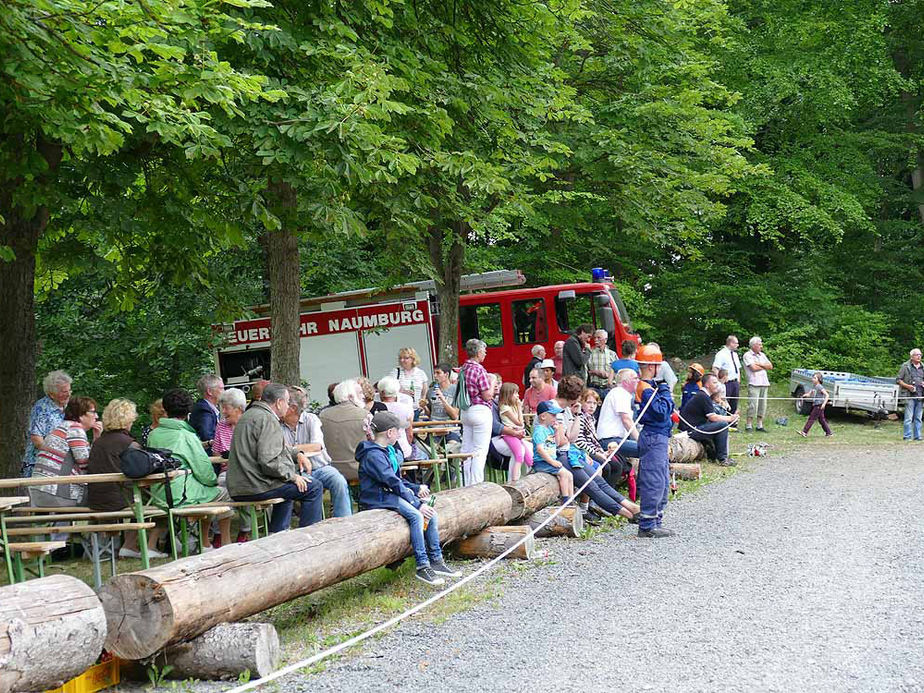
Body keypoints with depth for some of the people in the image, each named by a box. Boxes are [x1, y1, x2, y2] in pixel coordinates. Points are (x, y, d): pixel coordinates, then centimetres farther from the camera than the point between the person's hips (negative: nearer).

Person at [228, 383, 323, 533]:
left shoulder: (251, 414, 19)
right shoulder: (267, 419, -15)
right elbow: (268, 461, -25)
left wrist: (297, 454, 16)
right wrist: (292, 476, -12)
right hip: (256, 489, -11)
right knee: (314, 487, -4)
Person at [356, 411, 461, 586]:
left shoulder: (388, 451, 16)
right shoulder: (374, 455, -17)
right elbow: (393, 483, -21)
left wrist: (416, 488, 9)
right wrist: (417, 504, -21)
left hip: (390, 493, 10)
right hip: (378, 498, -10)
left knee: (431, 512, -4)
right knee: (416, 515, -29)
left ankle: (436, 561, -2)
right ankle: (422, 567, -25)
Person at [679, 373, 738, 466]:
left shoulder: (700, 395, 17)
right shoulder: (703, 397, -14)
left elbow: (711, 417, 17)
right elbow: (713, 417, -17)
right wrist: (730, 418, -5)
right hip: (691, 430, -10)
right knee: (723, 425, -16)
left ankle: (713, 455, 17)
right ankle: (722, 458, -9)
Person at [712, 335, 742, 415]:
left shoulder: (735, 354, 17)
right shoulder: (721, 354, -10)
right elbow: (715, 369, -18)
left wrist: (738, 380, 16)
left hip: (735, 382, 8)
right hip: (726, 383, -8)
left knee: (734, 405, 11)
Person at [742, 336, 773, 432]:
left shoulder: (762, 355, 19)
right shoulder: (747, 355, -2)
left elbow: (770, 366, 11)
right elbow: (753, 368, -14)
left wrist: (759, 364, -4)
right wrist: (764, 366, 3)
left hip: (764, 383, 7)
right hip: (754, 383, -7)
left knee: (762, 405, 6)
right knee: (753, 405, -11)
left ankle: (759, 425, 12)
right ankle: (748, 425, -7)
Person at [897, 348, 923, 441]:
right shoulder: (905, 366, 2)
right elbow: (898, 380, 0)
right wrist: (908, 386, -14)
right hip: (909, 396, -5)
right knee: (909, 417, -8)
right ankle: (907, 436, -3)